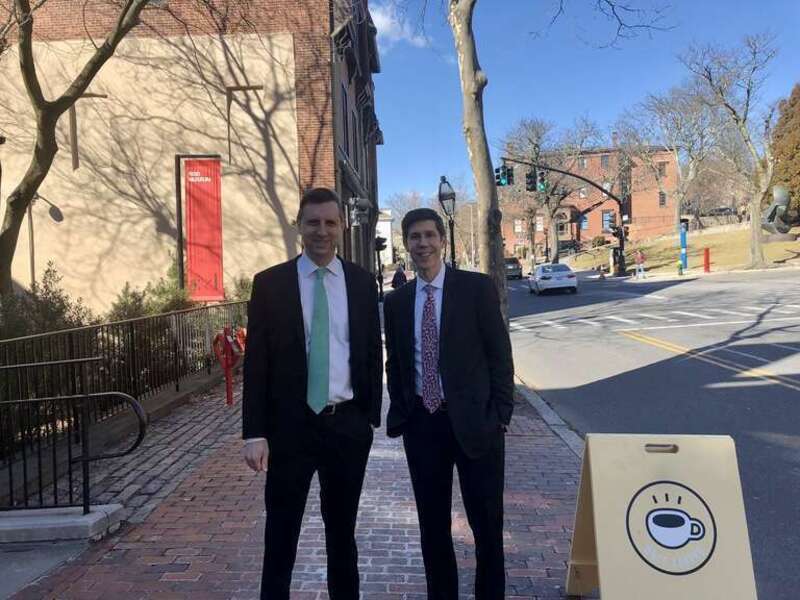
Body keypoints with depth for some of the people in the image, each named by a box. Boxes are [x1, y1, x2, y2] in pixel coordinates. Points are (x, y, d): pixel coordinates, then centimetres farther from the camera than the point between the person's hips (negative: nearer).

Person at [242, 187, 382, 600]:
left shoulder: (362, 282, 3)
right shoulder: (269, 283, -4)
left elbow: (373, 354, 7)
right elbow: (256, 362, -5)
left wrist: (371, 417, 5)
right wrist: (254, 432, -9)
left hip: (348, 424, 2)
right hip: (290, 425, -2)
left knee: (342, 528, 18)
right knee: (281, 533, 10)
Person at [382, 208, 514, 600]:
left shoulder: (477, 288, -4)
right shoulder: (396, 301, 7)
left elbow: (500, 355, -5)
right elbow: (395, 365, 13)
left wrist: (501, 414, -10)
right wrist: (399, 415, 7)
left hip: (474, 421, -3)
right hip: (421, 424, 3)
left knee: (487, 524, 9)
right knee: (432, 525, 15)